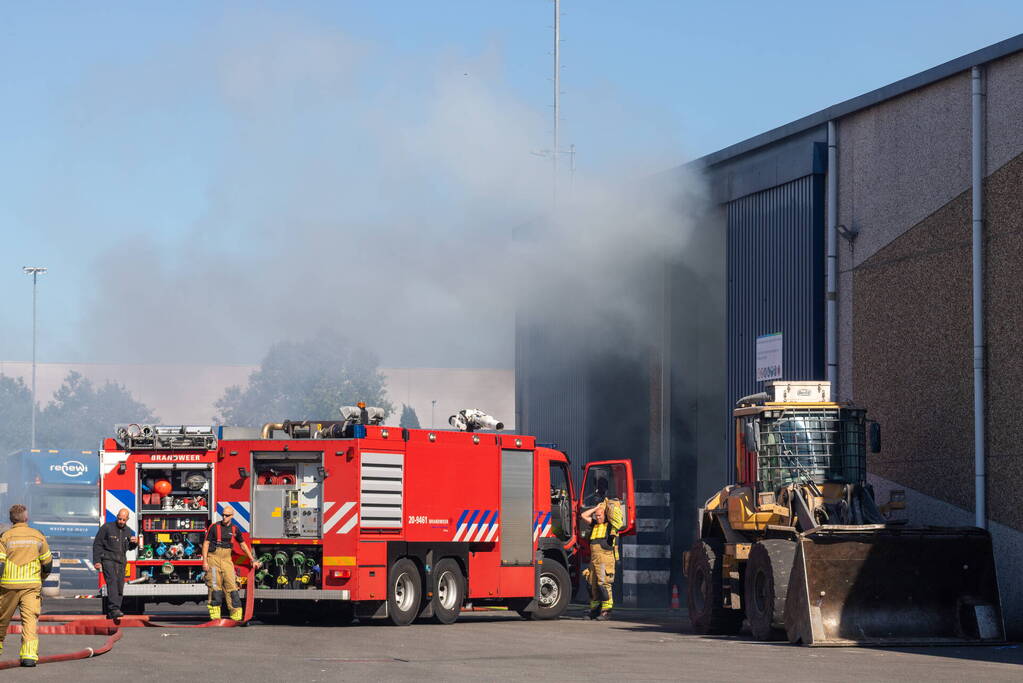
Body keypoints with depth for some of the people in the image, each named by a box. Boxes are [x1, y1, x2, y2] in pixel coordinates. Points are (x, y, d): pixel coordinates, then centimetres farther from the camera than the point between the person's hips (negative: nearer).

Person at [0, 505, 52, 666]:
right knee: (30, 618, -4)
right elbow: (47, 562, 11)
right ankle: (29, 655, -18)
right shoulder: (38, 536, 4)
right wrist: (42, 577, 29)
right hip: (32, 585, 0)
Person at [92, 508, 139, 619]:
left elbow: (129, 547, 26)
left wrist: (135, 543, 1)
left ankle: (111, 613, 10)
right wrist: (96, 561, -9)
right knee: (112, 582, -23)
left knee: (120, 587, 3)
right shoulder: (107, 527, -3)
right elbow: (97, 544, -1)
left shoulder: (128, 532, 12)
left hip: (121, 562, 6)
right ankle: (114, 609, -35)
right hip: (108, 560, -6)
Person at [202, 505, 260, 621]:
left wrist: (253, 560, 21)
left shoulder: (235, 529, 8)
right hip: (214, 558, -4)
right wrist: (205, 561, -12)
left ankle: (236, 617, 0)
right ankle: (215, 617, -6)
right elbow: (206, 543, -3)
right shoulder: (214, 527, -3)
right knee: (215, 587, -7)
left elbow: (243, 545, 19)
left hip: (227, 560, 4)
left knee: (232, 586, -1)